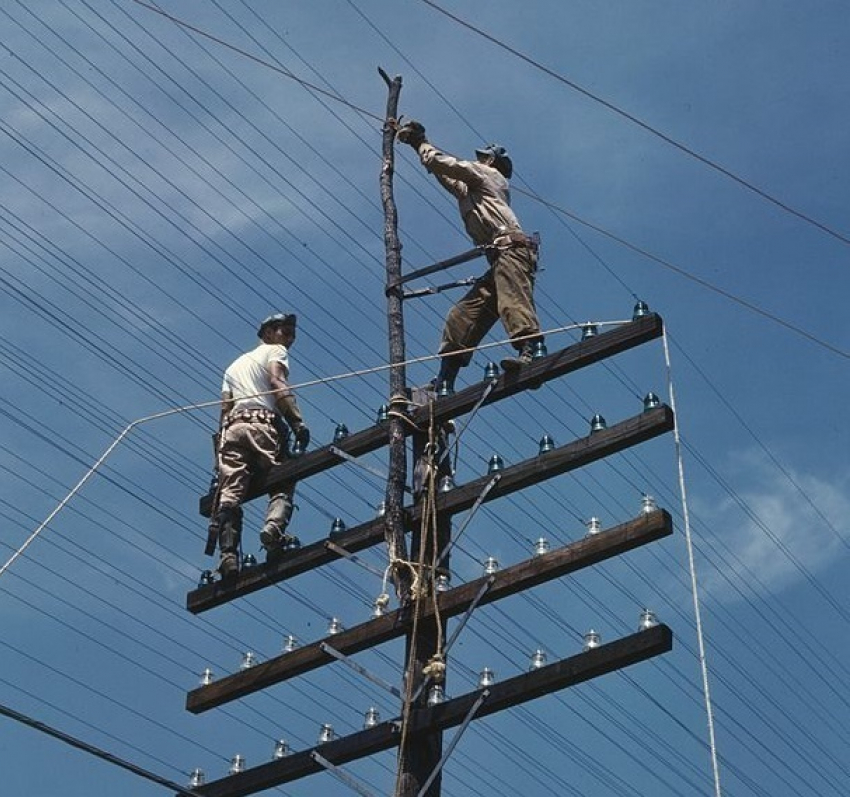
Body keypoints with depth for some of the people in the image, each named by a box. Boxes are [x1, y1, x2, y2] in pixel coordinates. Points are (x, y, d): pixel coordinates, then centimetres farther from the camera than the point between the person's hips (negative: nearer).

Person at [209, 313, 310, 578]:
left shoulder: (234, 365, 37)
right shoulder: (275, 351, 19)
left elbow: (225, 407, 24)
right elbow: (277, 382, -3)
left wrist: (222, 447, 18)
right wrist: (297, 421, -14)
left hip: (233, 426, 5)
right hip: (263, 422, -5)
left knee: (230, 491, -9)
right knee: (283, 484, -4)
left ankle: (228, 552, -27)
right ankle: (274, 528, -33)